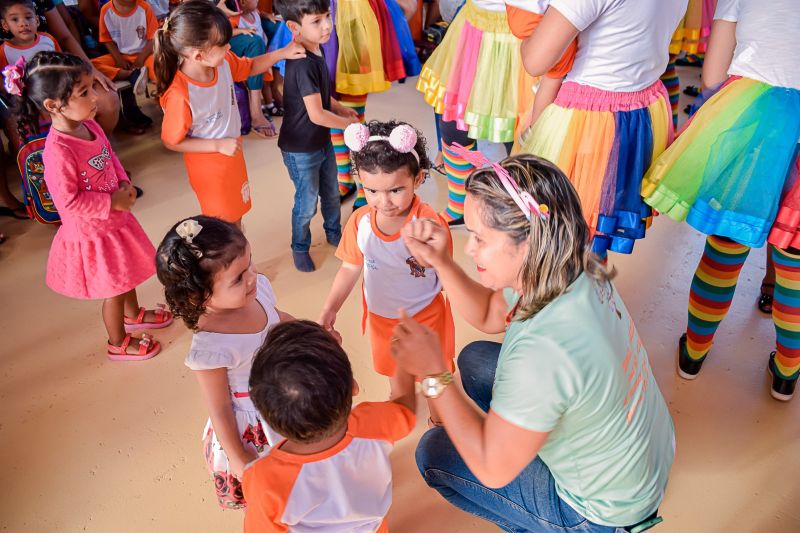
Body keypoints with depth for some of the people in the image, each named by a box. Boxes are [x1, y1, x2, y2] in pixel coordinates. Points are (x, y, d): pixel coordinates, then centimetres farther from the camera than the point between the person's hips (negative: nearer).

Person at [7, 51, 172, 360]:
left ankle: (133, 315, 56)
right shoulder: (57, 151, -33)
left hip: (115, 219, 8)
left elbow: (110, 156, 10)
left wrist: (124, 185, -6)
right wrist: (113, 202, -23)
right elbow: (69, 201, -28)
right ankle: (118, 343, 35)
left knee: (125, 273, 29)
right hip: (92, 231, -8)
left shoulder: (89, 126, -7)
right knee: (113, 289, 11)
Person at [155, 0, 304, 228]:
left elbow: (250, 67, 6)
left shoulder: (223, 62, -16)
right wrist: (219, 145, -25)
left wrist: (283, 53, -6)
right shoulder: (180, 96, -35)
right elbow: (171, 141, -22)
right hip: (209, 167, -7)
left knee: (236, 215, 27)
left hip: (233, 157, 7)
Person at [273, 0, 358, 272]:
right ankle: (300, 248, 34)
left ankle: (334, 233, 48)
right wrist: (348, 123, -13)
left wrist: (340, 109, 3)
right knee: (307, 204, 10)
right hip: (300, 149, -8)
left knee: (331, 194, 24)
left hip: (322, 141, 8)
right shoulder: (302, 64, -30)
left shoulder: (317, 49, -1)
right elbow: (316, 115, -27)